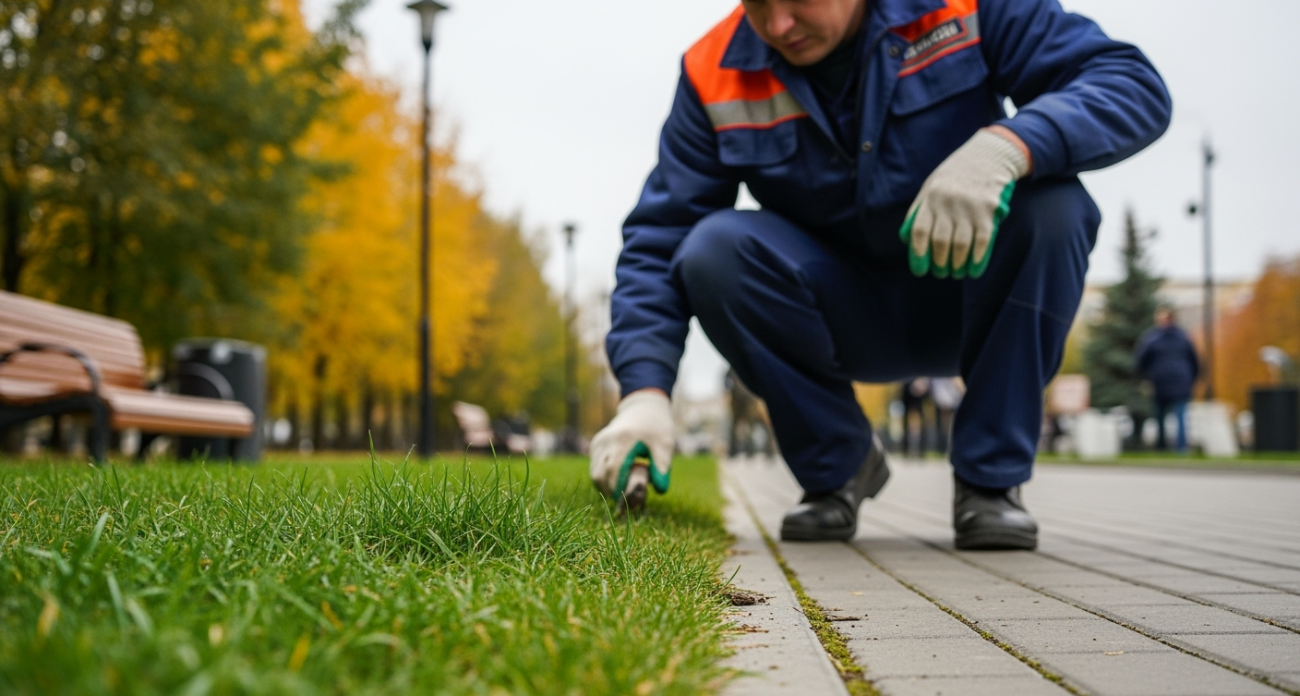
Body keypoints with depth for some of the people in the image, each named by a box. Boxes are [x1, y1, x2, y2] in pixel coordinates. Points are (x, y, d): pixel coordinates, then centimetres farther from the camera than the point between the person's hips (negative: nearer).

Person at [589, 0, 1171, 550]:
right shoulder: (715, 77, -12)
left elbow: (1136, 86, -21)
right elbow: (659, 240, -12)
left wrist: (1007, 145, -41)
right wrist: (645, 393, -27)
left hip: (964, 302, 0)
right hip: (847, 319, 1)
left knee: (1052, 207, -30)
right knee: (713, 249, -26)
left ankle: (989, 479, -12)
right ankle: (836, 468, -3)